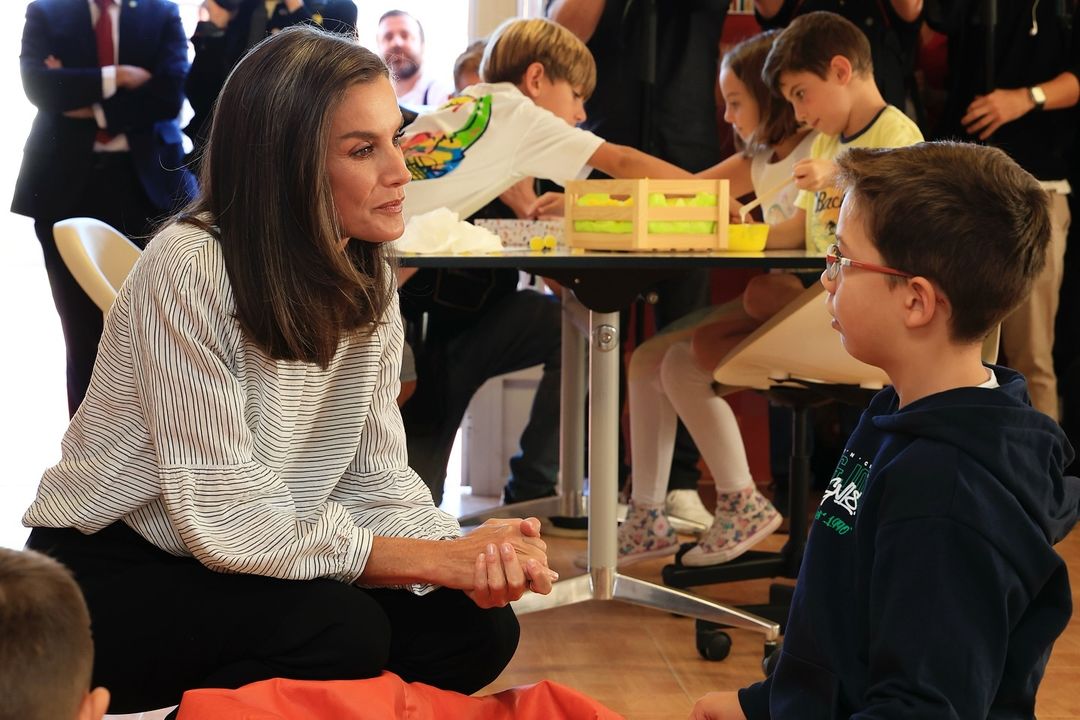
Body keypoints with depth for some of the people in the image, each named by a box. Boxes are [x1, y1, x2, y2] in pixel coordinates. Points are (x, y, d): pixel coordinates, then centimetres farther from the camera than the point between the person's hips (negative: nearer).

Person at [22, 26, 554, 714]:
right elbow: (224, 519, -26)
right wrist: (436, 558, -26)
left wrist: (473, 559, -23)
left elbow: (376, 479, -2)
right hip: (110, 573, -7)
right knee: (342, 631, -30)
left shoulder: (368, 281, 0)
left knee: (477, 630, -10)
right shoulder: (187, 270, -23)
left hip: (236, 575, 7)